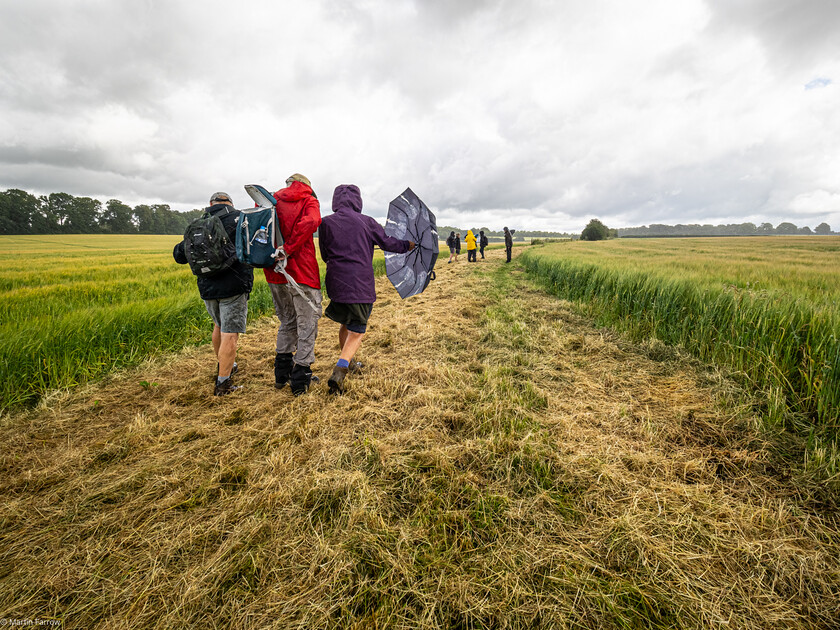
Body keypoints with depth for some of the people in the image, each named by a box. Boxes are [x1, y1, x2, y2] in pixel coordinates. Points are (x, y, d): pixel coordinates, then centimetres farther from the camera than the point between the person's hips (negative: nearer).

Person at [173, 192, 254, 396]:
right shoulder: (238, 219, -4)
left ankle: (223, 366, 42)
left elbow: (180, 255, 14)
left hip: (207, 287, 6)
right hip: (233, 287, -6)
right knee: (230, 335, -2)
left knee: (219, 326, 26)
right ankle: (222, 383, 1)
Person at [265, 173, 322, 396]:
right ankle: (300, 378, 8)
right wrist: (288, 250, -20)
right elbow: (310, 222, -21)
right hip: (301, 271, -5)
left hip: (274, 273, 6)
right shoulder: (309, 201, 1)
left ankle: (282, 373, 26)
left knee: (287, 320, 20)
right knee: (307, 321, 4)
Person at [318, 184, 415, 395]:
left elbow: (324, 256, 10)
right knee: (357, 330, 6)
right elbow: (388, 243, 8)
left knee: (345, 324, 23)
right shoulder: (366, 221, -2)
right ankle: (340, 369, -12)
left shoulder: (326, 223, 3)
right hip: (360, 284, -3)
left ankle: (348, 363, 39)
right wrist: (409, 245, 26)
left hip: (336, 283, 3)